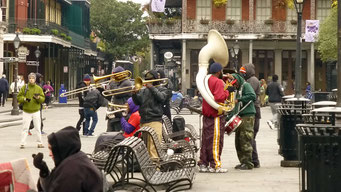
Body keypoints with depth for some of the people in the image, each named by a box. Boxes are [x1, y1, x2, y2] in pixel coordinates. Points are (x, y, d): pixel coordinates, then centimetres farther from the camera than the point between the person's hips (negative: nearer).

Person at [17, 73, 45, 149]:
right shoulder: (24, 88, 1)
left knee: (38, 128, 3)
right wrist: (24, 99, -19)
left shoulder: (39, 88, 4)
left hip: (36, 111, 1)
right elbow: (19, 97, 0)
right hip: (26, 111, -1)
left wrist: (38, 98, -20)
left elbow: (43, 99, 1)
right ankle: (22, 143, 3)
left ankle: (40, 143, 10)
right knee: (25, 128, -1)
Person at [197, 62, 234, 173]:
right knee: (216, 140, -3)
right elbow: (219, 97, -25)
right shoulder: (218, 82, -14)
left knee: (206, 139, 12)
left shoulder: (206, 80, 12)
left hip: (206, 114, 8)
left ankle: (203, 164, 15)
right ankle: (215, 165, -1)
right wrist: (227, 91, -10)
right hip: (216, 115, -8)